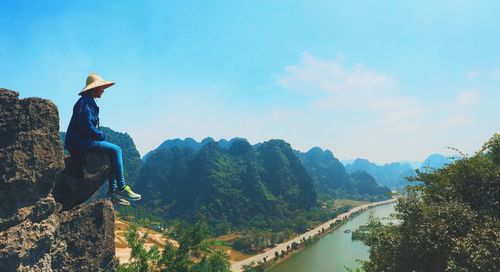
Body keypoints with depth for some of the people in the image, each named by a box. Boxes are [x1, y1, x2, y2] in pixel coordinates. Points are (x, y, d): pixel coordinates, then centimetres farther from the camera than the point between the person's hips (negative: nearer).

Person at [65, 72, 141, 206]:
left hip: (83, 141, 10)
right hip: (80, 142, -10)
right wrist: (102, 136, -9)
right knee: (116, 149, -16)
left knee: (113, 153, 6)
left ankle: (113, 191, 1)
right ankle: (122, 188, -14)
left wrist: (101, 135, 7)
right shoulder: (85, 103, -12)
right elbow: (87, 126, -21)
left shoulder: (89, 102, 20)